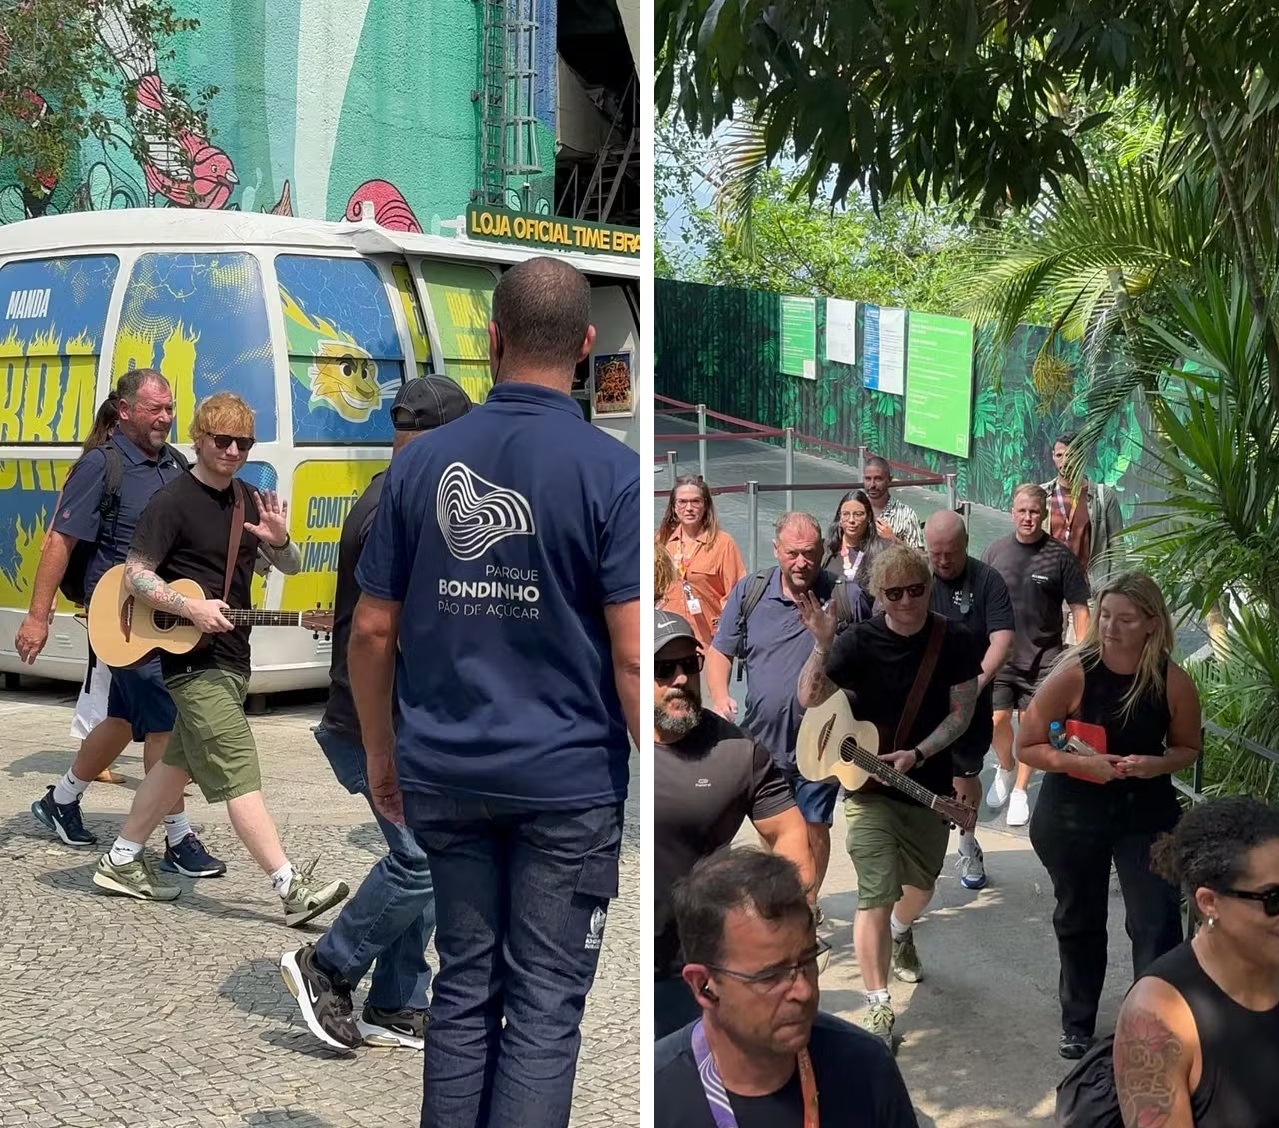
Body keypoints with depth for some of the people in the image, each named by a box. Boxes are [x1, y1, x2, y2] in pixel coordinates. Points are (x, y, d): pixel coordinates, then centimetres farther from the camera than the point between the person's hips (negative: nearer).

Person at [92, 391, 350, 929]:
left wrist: (279, 540, -10)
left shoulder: (249, 502, 10)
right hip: (194, 661, -8)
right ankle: (293, 889, -11)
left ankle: (121, 862, 29)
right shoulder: (173, 501, -11)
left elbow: (291, 567, 13)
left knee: (178, 762, 16)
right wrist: (190, 607, -26)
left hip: (231, 656, 8)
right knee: (239, 776, -9)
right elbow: (135, 575, -14)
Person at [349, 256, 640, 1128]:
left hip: (443, 776, 4)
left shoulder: (420, 462, 0)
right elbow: (632, 656, -15)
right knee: (545, 1007, 6)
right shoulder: (612, 472, -11)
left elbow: (373, 632, 3)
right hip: (568, 782, -3)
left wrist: (382, 753, 16)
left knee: (463, 988, 16)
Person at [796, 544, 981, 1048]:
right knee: (876, 895, -10)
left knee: (920, 883, 21)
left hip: (931, 785, 3)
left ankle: (900, 935, 56)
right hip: (869, 785, -3)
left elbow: (961, 712, -5)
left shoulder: (954, 642, -6)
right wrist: (821, 644, -35)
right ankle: (878, 1008, 0)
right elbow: (810, 698, -20)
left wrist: (917, 753, -18)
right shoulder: (859, 641, -12)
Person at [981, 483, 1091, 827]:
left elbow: (1079, 608, -4)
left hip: (1042, 657, -2)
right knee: (997, 720, 0)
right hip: (999, 654, 2)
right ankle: (1006, 769, 30)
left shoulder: (1060, 556, -7)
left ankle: (1020, 790, 21)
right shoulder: (995, 551, 1)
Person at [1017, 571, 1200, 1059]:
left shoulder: (1174, 683, -13)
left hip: (1147, 812, 0)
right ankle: (1078, 1026, 35)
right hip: (1073, 815, 0)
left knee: (1158, 926, -8)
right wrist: (1081, 763, -25)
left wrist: (1156, 764, -16)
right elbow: (1028, 747, -10)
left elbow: (1187, 748, 5)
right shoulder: (1074, 673, -17)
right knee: (1078, 922, 15)